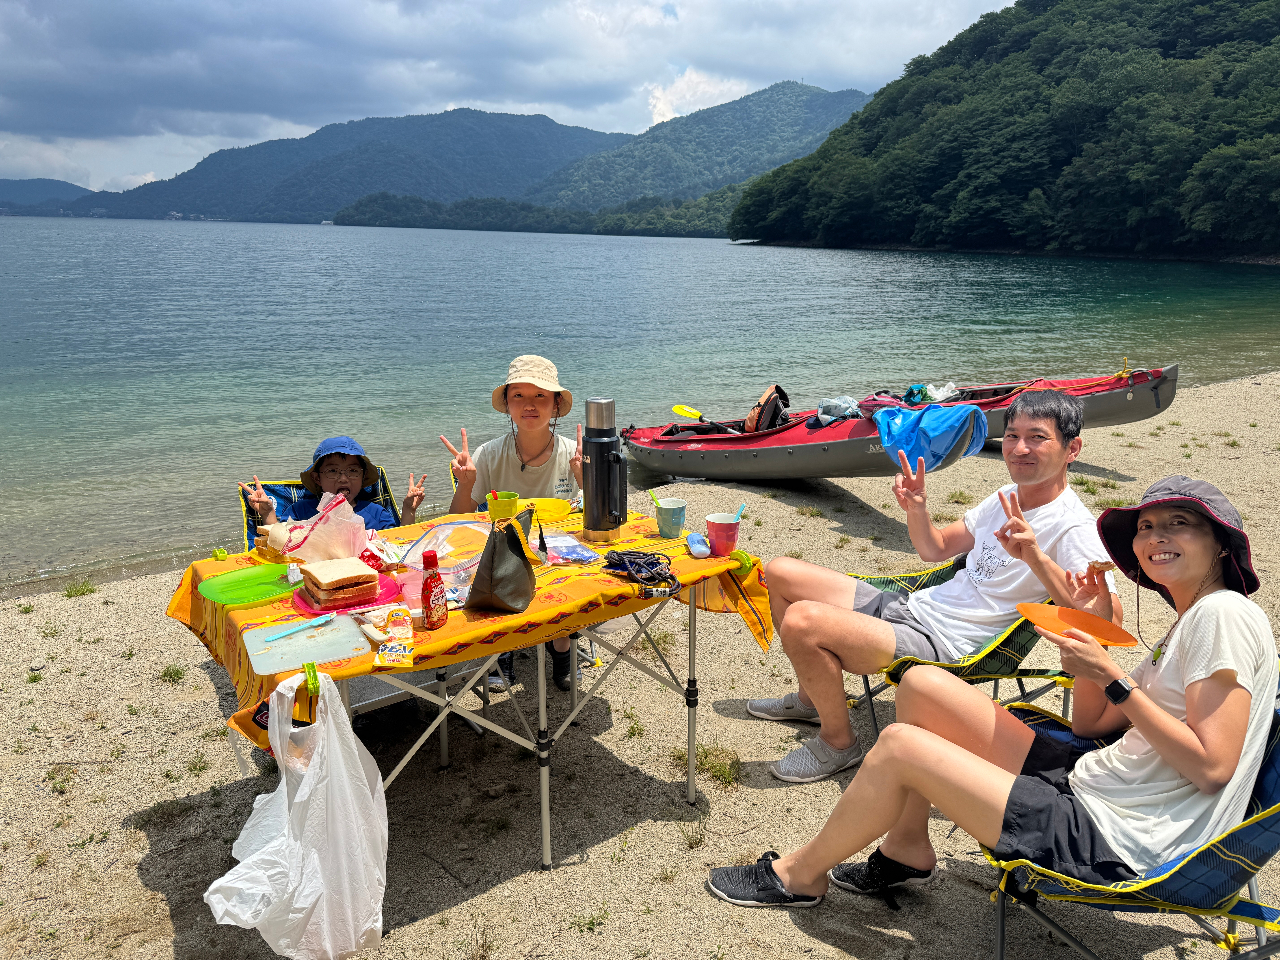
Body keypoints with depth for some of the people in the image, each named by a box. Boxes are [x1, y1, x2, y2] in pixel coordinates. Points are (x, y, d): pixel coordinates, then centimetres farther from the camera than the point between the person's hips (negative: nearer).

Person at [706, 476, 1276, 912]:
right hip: (1084, 784, 10)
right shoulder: (1187, 626, 17)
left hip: (1117, 844, -9)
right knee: (922, 683, 4)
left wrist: (1111, 678, -18)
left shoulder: (1224, 615, -12)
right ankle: (907, 849, 17)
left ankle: (802, 874, 8)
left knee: (900, 744, -15)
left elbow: (1211, 766, -20)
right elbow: (1090, 724, 16)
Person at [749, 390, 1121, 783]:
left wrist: (1035, 557, -38)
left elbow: (1106, 618, -27)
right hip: (912, 606, 9)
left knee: (800, 621, -30)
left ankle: (838, 742, -4)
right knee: (780, 573, 12)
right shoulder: (1007, 498, 11)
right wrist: (916, 508, 0)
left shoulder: (1073, 528, -14)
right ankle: (812, 697, 27)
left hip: (942, 644, -9)